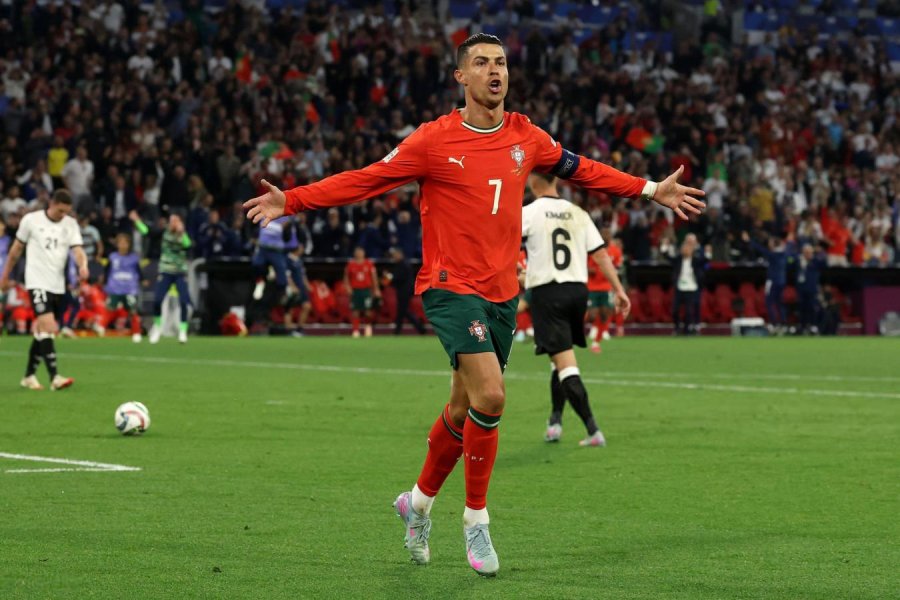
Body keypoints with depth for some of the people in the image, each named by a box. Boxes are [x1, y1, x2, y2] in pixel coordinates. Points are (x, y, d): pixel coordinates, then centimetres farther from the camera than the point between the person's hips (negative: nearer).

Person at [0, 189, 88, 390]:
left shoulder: (71, 224, 5)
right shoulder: (31, 220, -3)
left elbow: (77, 250, -7)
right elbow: (16, 249, 7)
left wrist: (83, 265, -29)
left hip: (58, 285, 5)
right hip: (37, 283, -5)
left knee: (42, 332, 11)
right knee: (48, 327, -19)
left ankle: (29, 375, 25)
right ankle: (54, 377, -23)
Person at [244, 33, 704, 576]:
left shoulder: (526, 137, 6)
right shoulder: (434, 140, -8)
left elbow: (582, 170, 22)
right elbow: (364, 181, -5)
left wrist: (651, 190, 22)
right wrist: (292, 201, -13)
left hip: (502, 292, 5)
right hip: (451, 287, -5)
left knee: (464, 409, 12)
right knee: (489, 396, -20)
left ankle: (419, 501, 35)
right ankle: (476, 518, -3)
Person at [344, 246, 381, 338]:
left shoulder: (369, 263, 3)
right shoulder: (351, 264, 3)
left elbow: (374, 276, 7)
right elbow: (346, 277, 12)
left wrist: (376, 289, 4)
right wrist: (348, 287, -2)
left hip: (366, 290, -1)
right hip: (355, 290, 1)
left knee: (367, 310, -8)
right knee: (355, 311, -2)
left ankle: (368, 325, 19)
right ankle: (356, 330, 4)